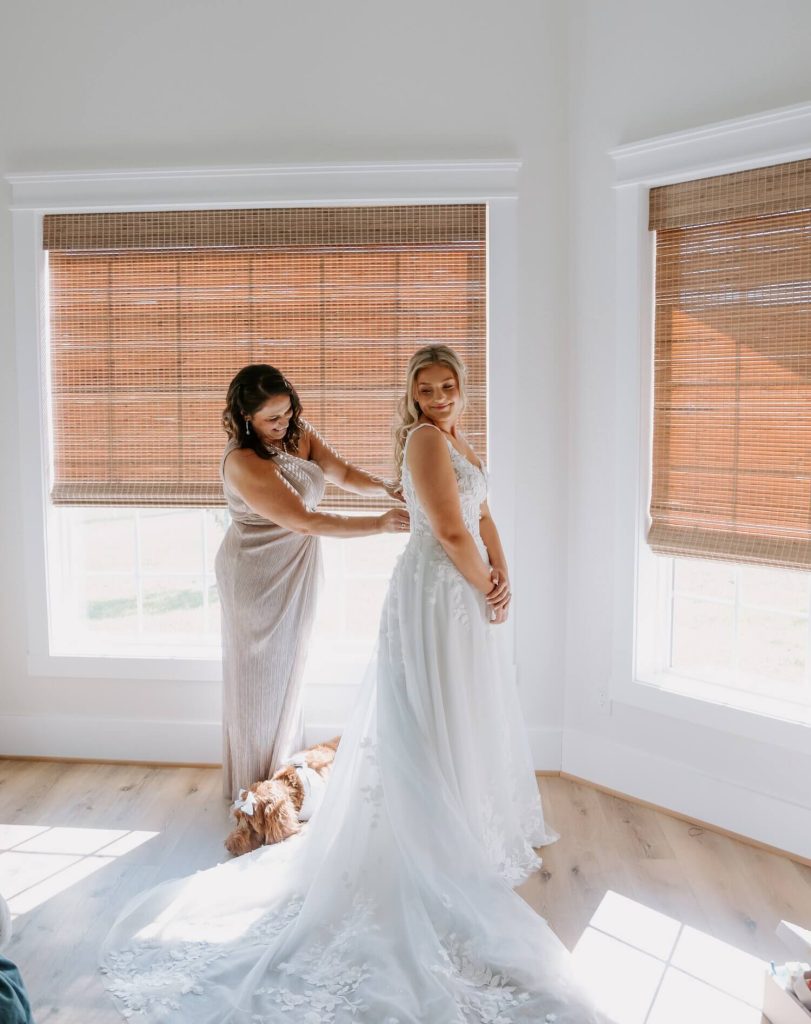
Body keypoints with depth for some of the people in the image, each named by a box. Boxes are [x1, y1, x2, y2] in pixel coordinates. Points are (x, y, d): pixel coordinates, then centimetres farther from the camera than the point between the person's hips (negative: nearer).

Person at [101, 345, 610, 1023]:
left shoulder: (456, 440, 15)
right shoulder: (425, 438, -16)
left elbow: (482, 517, 13)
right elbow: (450, 530, -23)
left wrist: (502, 574, -2)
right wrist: (484, 588, -10)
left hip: (467, 593, 10)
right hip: (435, 593, -10)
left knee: (470, 717, 20)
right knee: (434, 722, 0)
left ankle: (472, 829, 37)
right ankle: (439, 855, 13)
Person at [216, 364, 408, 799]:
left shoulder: (299, 434, -4)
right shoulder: (242, 463, -28)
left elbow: (343, 473, 1)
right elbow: (305, 521, -31)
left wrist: (387, 487, -20)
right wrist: (379, 524, -31)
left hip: (295, 571, 8)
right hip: (256, 577, -8)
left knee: (288, 669, 18)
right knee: (260, 674, 5)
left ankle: (284, 770, 35)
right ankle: (257, 789, 23)